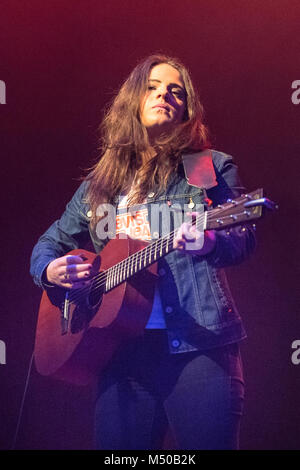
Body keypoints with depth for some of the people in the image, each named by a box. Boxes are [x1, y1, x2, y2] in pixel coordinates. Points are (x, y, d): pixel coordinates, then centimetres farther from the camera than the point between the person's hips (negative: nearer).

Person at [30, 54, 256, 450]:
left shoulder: (212, 168, 8)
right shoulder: (100, 184, 17)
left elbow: (244, 239, -2)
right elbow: (50, 242, 23)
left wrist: (209, 243, -24)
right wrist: (49, 269, 0)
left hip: (200, 343, -2)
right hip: (122, 347, 3)